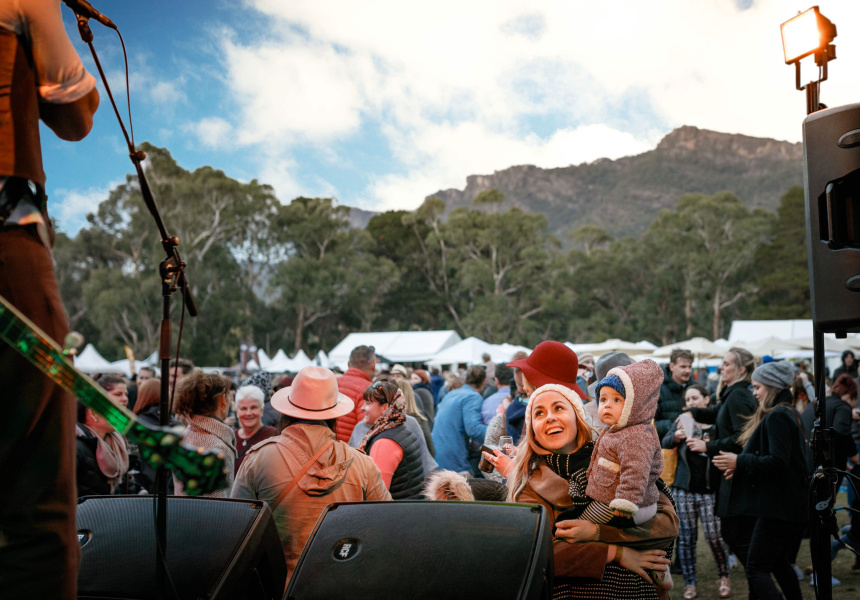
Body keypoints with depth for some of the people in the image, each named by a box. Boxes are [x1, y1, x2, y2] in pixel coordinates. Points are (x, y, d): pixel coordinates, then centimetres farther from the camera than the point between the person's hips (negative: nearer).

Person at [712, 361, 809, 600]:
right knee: (778, 561, 24)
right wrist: (743, 464, 14)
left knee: (756, 570, -11)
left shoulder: (776, 417, -16)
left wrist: (740, 461, -18)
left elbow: (777, 462, -25)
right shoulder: (788, 414, 17)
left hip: (778, 507, -11)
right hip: (789, 507, 11)